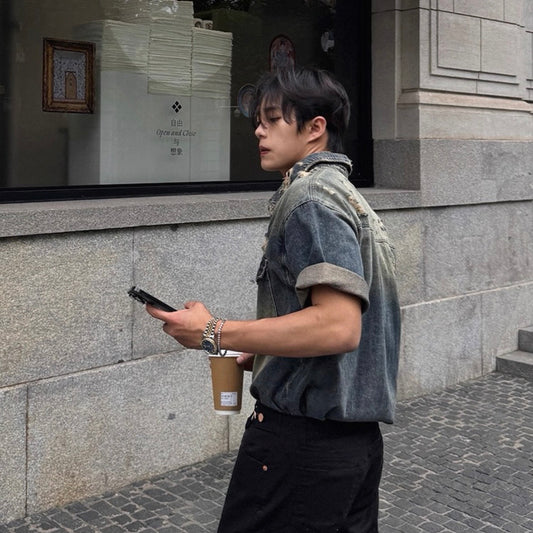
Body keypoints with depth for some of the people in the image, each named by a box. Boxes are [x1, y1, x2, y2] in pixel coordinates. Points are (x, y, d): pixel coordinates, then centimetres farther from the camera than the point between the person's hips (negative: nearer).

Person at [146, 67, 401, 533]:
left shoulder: (310, 196, -15)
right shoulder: (349, 195, 17)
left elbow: (338, 326, -26)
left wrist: (215, 333, -20)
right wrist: (261, 354, 17)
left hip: (303, 437, -10)